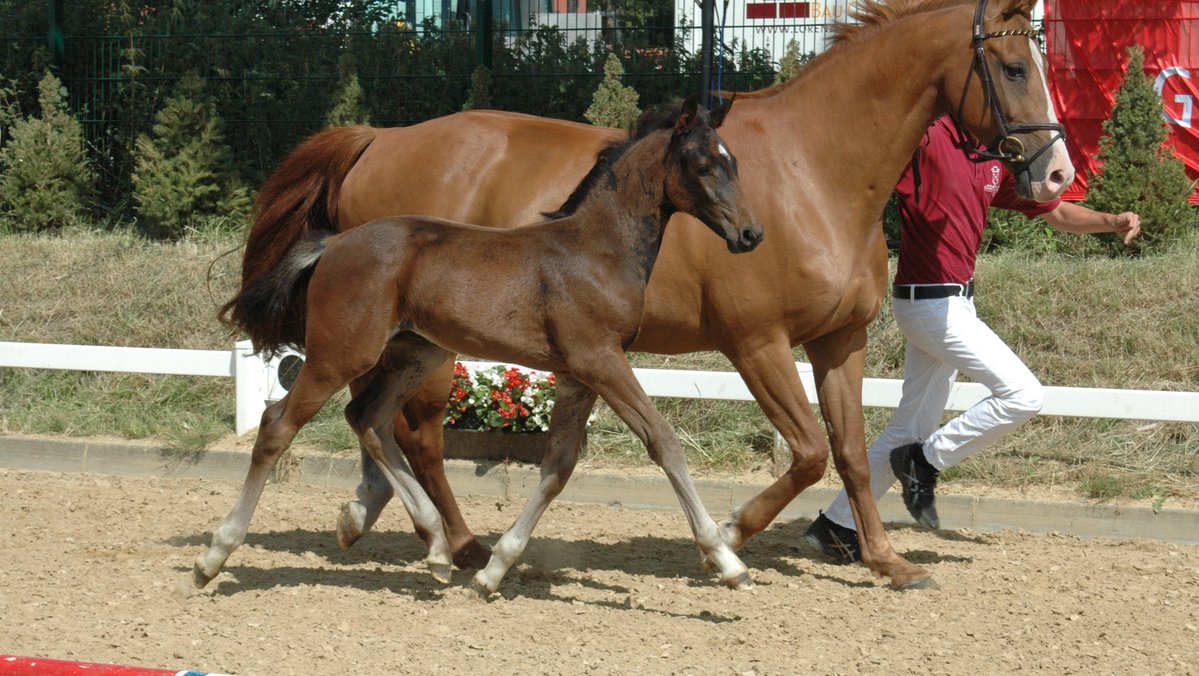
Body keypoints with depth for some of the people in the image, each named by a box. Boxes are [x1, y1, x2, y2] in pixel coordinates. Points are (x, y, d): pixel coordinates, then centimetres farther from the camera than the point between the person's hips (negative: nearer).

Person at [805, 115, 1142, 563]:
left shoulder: (997, 161, 11)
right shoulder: (925, 139, -13)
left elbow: (1056, 212, 18)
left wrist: (1112, 222, 6)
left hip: (956, 303, 9)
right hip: (929, 303, -9)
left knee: (913, 428, 13)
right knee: (1023, 395, -13)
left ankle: (836, 525, 20)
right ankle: (925, 461, 1)